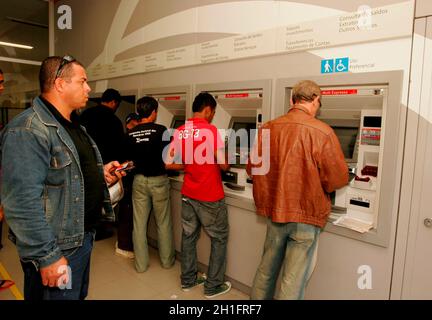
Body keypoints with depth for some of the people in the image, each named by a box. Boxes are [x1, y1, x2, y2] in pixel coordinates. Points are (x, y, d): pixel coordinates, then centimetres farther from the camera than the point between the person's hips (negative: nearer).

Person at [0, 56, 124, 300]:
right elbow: (23, 203, -26)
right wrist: (47, 257, -24)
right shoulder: (28, 130, -21)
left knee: (79, 295, 24)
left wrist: (100, 173, 4)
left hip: (84, 236, 9)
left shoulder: (72, 126, 12)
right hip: (58, 249, -9)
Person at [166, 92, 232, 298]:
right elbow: (223, 165, -17)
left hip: (188, 194, 6)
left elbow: (169, 164, 2)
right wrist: (227, 164, 6)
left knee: (189, 235, 18)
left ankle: (188, 279, 33)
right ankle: (213, 286, 21)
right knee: (219, 238, 12)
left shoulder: (180, 132, 1)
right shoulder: (210, 130, -17)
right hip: (210, 196, -6)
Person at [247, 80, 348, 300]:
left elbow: (252, 168, 6)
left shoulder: (267, 129, -3)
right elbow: (338, 179, -11)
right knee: (293, 281, 9)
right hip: (306, 215, -4)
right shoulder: (322, 132, -16)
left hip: (274, 210, 5)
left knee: (266, 270, 22)